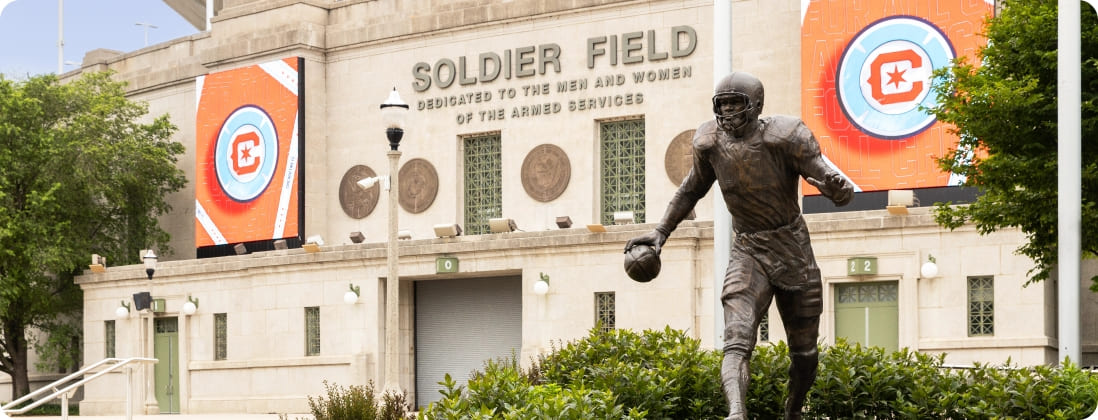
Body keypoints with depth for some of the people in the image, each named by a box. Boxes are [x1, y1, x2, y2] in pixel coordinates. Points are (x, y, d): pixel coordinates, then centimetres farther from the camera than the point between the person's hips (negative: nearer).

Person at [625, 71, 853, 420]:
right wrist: (660, 231, 12)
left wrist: (838, 188, -45)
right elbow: (692, 189, 15)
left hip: (793, 250, -1)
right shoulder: (710, 142, -4)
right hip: (748, 253, 1)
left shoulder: (785, 137, -17)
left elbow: (832, 184, -21)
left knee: (804, 353, 10)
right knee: (737, 342, -23)